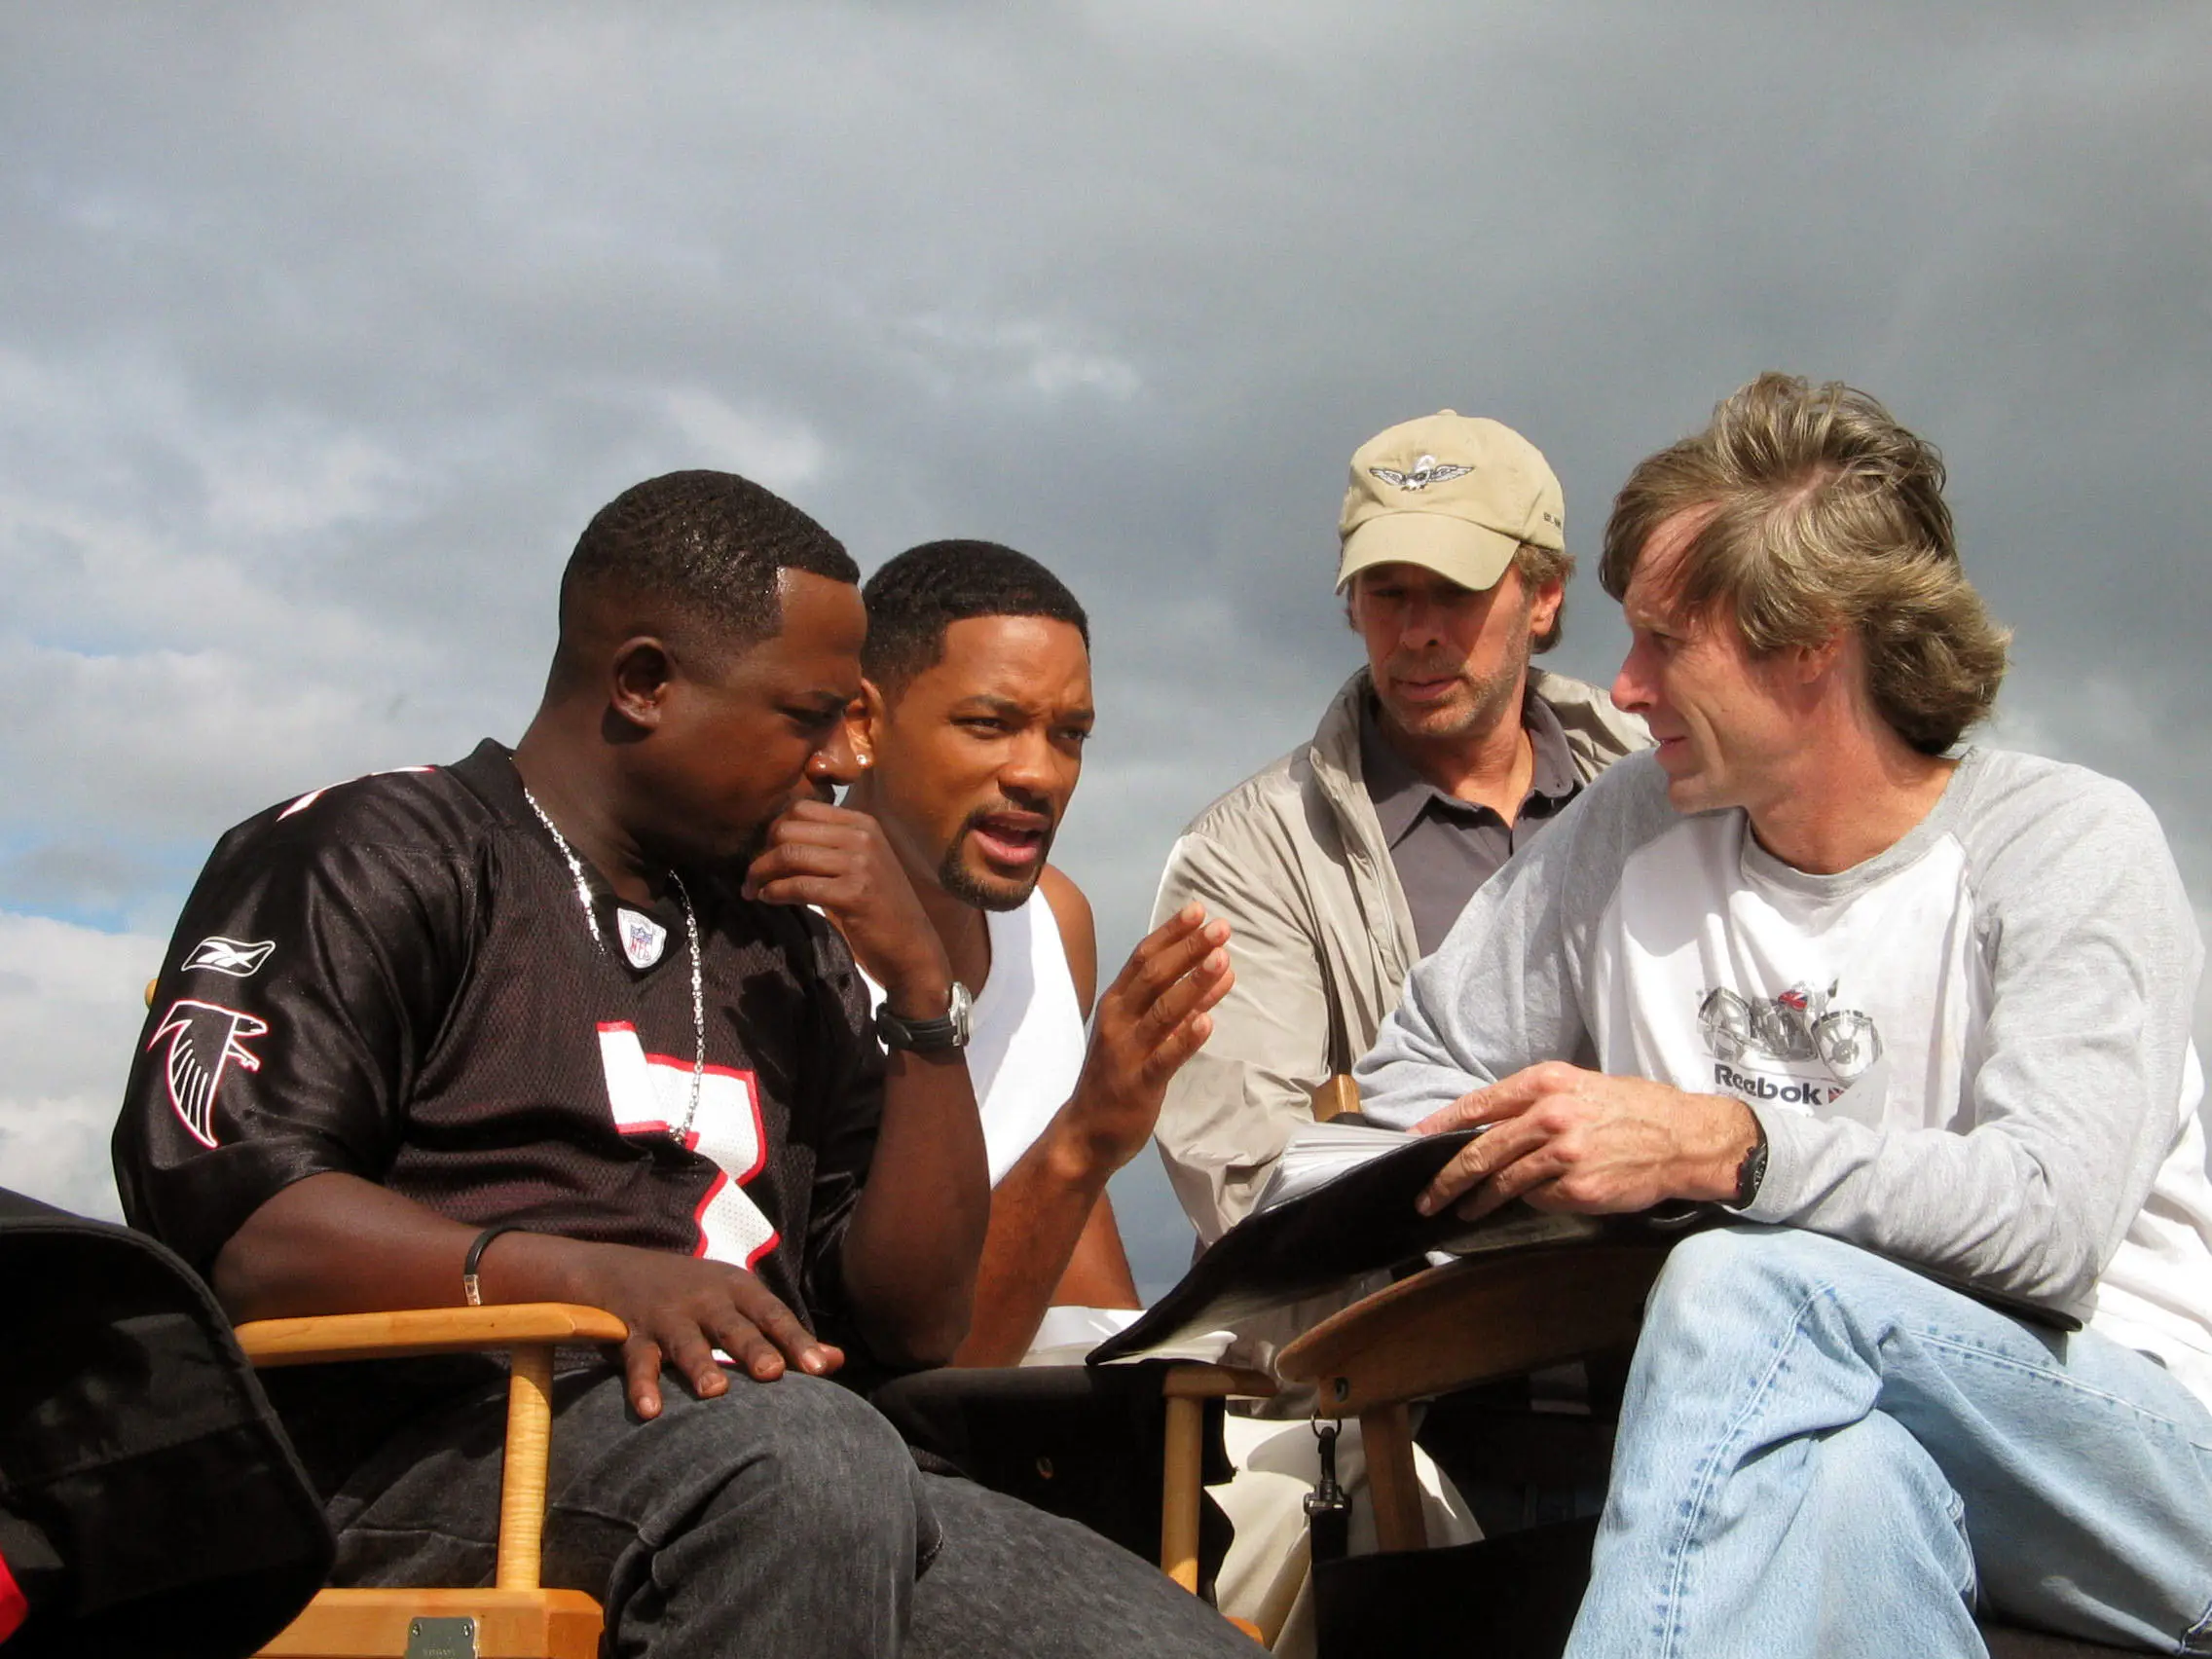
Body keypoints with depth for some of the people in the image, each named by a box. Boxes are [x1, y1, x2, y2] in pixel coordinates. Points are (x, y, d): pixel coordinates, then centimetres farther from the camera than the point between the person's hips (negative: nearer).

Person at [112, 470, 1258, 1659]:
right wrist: (580, 1272, -23)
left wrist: (923, 996, 8)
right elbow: (215, 1204, -10)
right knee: (802, 1452, -37)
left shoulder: (781, 942, 24)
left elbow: (915, 1318, 19)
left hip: (791, 1473, 5)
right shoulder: (378, 856, 6)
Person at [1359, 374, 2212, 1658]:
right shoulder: (1633, 829, 12)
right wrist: (1518, 1177, -4)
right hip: (1806, 1436, 2)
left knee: (1755, 1280, -33)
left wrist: (1718, 1146, -27)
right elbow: (1418, 1072, 17)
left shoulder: (2070, 842, -4)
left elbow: (2051, 1217, -19)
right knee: (1856, 1480, -37)